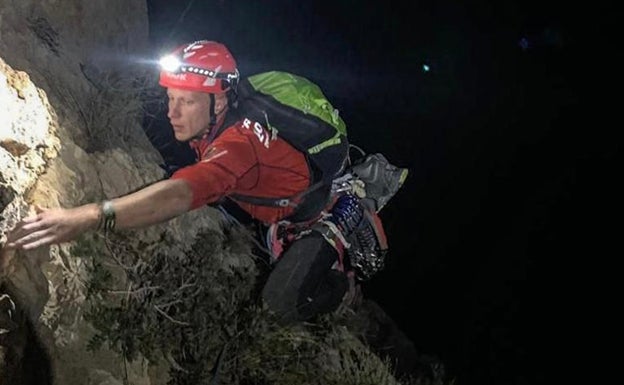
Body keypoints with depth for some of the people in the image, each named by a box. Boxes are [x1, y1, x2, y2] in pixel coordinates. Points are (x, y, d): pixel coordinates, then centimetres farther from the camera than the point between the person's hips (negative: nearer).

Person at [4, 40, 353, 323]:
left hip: (329, 208, -9)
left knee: (284, 301, -18)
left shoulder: (239, 143, -44)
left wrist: (89, 218, -72)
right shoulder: (216, 128, -13)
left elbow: (179, 195, -62)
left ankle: (339, 283, 9)